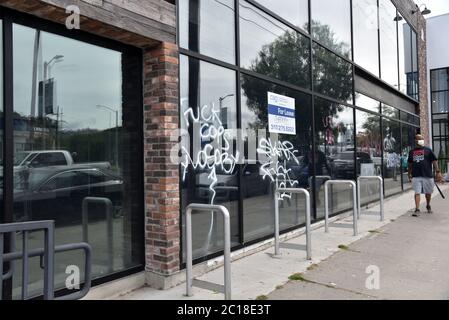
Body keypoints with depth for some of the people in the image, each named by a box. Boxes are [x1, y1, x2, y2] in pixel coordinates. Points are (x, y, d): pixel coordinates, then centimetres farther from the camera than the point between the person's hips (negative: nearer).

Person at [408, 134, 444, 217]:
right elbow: (410, 164, 17)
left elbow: (434, 161, 0)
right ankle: (417, 209, -6)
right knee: (417, 193, -6)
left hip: (427, 176, 0)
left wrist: (438, 172, -8)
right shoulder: (412, 152, 10)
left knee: (428, 192, 13)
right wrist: (409, 174, 17)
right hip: (416, 176, 1)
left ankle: (428, 206, 35)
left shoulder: (428, 150, 4)